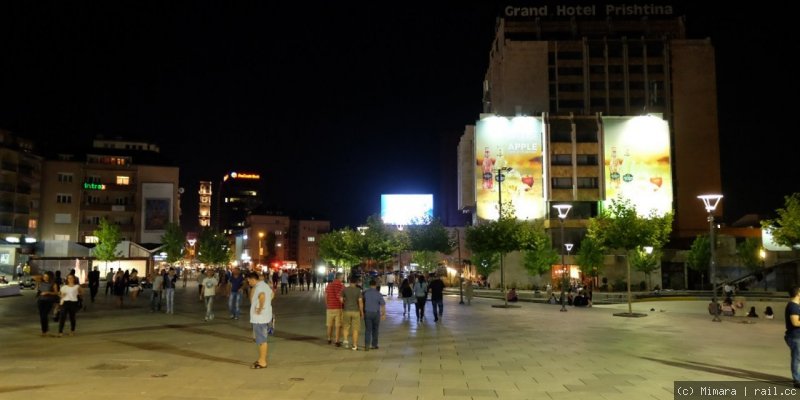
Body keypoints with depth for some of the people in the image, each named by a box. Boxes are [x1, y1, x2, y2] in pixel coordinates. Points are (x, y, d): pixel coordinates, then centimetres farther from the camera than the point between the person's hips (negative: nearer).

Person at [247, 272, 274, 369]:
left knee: (261, 340, -2)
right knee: (262, 339, 19)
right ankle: (262, 359, 29)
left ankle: (262, 362, 6)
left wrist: (260, 309, -30)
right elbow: (272, 294, 30)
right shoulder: (264, 285, 12)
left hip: (259, 318, -10)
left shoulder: (259, 287, -19)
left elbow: (262, 296, -41)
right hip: (265, 316, 10)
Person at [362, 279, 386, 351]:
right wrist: (384, 314, 0)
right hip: (376, 313, 0)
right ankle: (374, 345, 22)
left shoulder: (365, 293, -4)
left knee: (368, 330, 0)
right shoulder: (378, 294, -8)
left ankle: (367, 345, -12)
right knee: (375, 329, 15)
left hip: (367, 313, 0)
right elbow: (383, 305, -8)